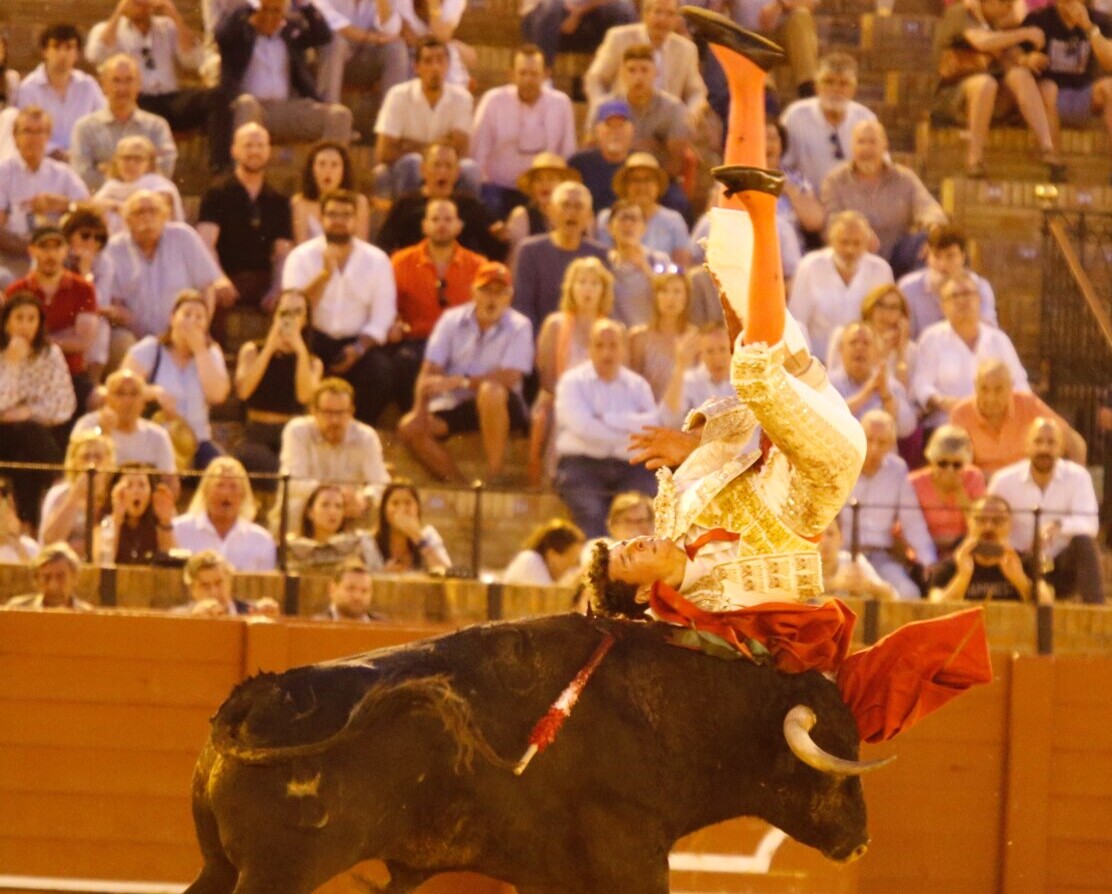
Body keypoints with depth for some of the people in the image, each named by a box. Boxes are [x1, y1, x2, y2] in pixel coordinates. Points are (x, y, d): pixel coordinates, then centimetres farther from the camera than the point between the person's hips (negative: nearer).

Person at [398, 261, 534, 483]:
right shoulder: (452, 320, 1)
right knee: (409, 428, -20)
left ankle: (494, 479, -28)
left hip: (499, 407, -3)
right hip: (456, 405, 3)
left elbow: (510, 377, -19)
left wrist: (460, 381, -26)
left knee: (490, 390, -38)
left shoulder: (519, 327, -7)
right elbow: (430, 370, -5)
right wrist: (420, 411, -21)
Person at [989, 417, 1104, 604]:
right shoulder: (1004, 481, -5)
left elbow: (1090, 524, -20)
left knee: (1083, 542, -31)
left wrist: (1059, 525, -41)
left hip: (1063, 570, 1)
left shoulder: (1077, 477, -7)